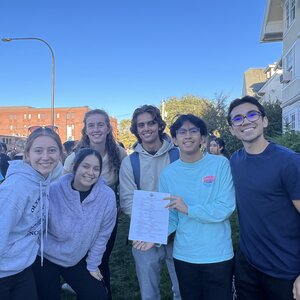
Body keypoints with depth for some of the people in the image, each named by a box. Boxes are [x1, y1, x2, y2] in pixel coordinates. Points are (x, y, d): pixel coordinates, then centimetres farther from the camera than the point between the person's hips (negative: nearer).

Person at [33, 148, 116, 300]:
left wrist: (92, 265, 0)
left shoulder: (107, 196, -19)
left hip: (78, 260, 2)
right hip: (44, 258, -1)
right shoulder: (53, 190, -23)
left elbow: (102, 234, -8)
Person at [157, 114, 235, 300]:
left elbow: (226, 209, -16)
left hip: (218, 256, -2)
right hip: (183, 257, 3)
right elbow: (170, 218, 2)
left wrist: (188, 209, -19)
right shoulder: (168, 174, -1)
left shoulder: (220, 164, -10)